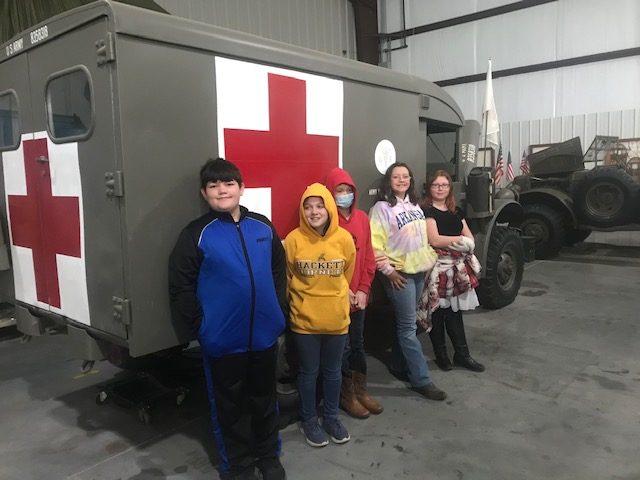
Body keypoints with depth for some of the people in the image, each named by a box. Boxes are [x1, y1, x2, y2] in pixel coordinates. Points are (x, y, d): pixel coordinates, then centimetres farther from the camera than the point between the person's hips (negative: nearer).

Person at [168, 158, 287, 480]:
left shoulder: (263, 227, 3)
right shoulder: (196, 234, -8)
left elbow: (279, 271, 12)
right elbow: (180, 288, -8)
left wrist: (278, 309, 6)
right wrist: (202, 326, -10)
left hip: (265, 334, 4)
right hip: (223, 340, -3)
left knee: (265, 399, 19)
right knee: (230, 406, 13)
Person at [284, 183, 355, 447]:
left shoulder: (344, 238, -8)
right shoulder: (294, 239, -13)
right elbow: (287, 277, 2)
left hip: (336, 317, 2)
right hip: (304, 318, -2)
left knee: (332, 371, 17)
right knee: (308, 372, 12)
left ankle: (331, 417, 37)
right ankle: (309, 420, 32)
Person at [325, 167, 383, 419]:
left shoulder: (362, 218, 5)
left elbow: (368, 257, 6)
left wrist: (363, 289, -2)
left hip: (359, 295, 6)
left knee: (358, 343, 17)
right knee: (342, 346, 7)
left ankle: (361, 390, 32)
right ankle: (346, 395, 23)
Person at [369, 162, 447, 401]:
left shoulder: (414, 205, 12)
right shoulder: (382, 207, -11)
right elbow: (374, 243, -17)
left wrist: (430, 258, 14)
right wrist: (387, 270, -18)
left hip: (419, 271, 7)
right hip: (399, 274, -7)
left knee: (405, 323, 15)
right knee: (409, 327, -3)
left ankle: (398, 366, 29)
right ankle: (421, 379, 3)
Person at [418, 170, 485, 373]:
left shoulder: (456, 212, 16)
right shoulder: (427, 211, -5)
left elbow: (470, 240, 10)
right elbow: (434, 240, -17)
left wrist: (447, 242, -10)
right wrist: (460, 239, -6)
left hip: (457, 267, 6)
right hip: (437, 268, -6)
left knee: (455, 311, 9)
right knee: (438, 313, 3)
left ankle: (461, 354, 16)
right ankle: (441, 355, 16)